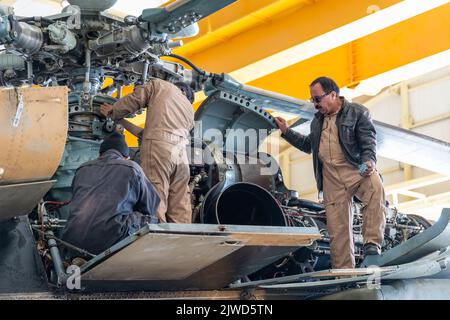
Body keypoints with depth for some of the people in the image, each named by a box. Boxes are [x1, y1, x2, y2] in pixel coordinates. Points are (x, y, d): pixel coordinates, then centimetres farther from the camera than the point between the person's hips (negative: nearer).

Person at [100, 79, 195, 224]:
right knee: (180, 207, 7)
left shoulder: (159, 85, 17)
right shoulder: (189, 109, 32)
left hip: (158, 146, -6)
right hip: (181, 154, 6)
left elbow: (134, 100, 10)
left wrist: (112, 112, 27)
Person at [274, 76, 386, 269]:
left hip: (356, 170, -5)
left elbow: (369, 141, -5)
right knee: (338, 228, -1)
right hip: (331, 179, 5)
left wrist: (369, 162, -24)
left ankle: (372, 243, -36)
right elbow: (308, 145, 38)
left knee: (375, 188, -38)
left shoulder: (358, 112, 5)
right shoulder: (317, 120, 24)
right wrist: (286, 131, 29)